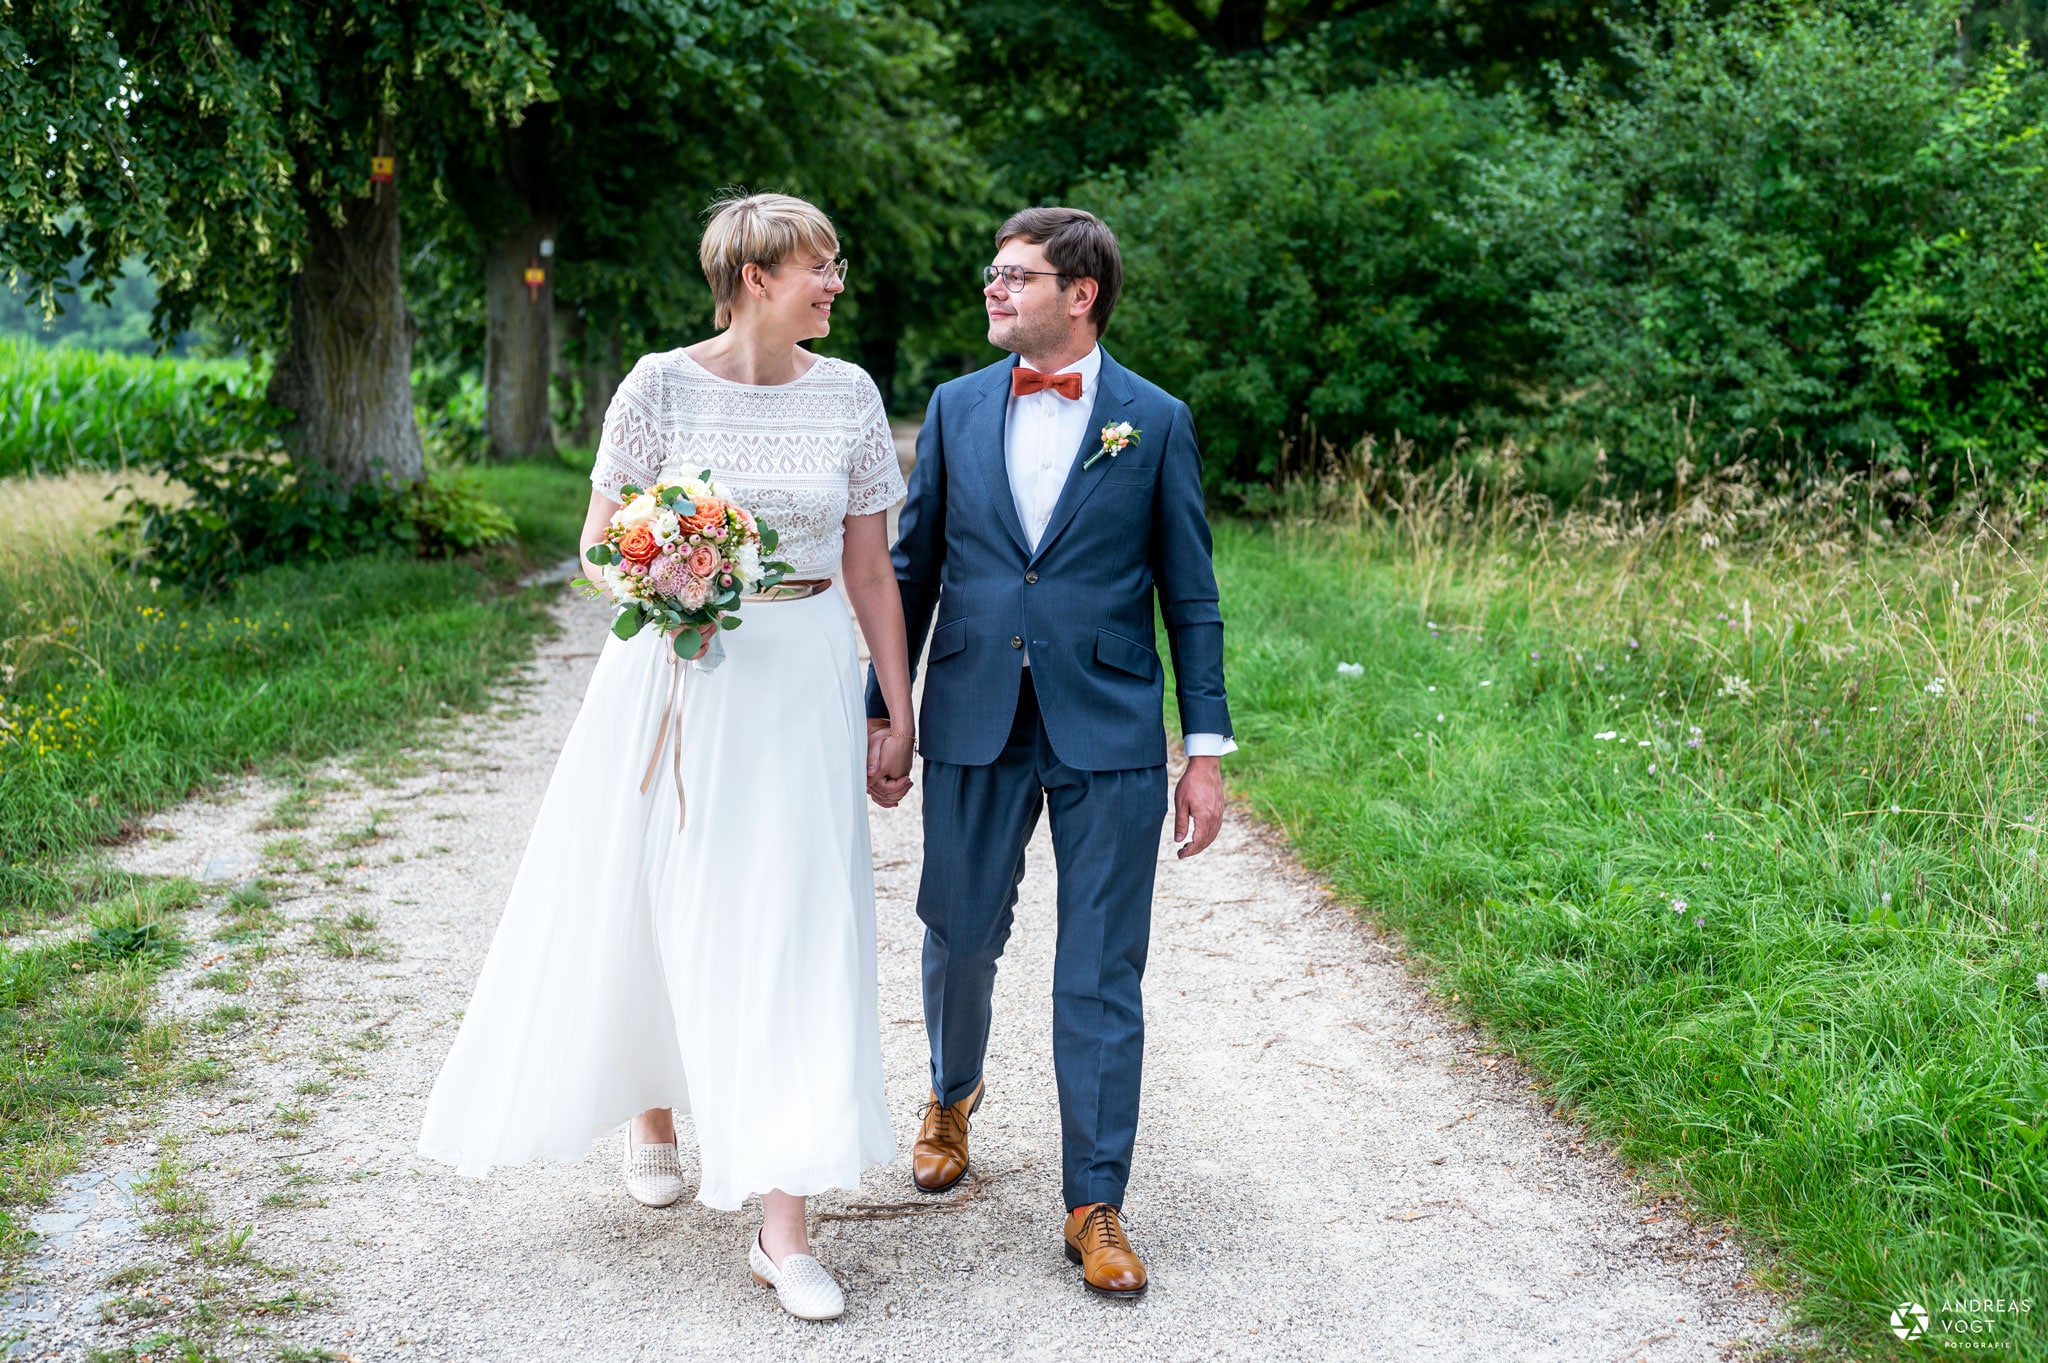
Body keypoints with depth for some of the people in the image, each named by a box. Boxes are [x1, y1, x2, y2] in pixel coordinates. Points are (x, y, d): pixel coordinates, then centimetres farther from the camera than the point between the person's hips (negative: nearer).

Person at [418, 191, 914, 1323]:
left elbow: (869, 568, 6)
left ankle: (784, 1229, -3)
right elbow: (599, 543, 1)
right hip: (674, 675, -1)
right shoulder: (661, 386, -5)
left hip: (802, 686, 1)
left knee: (796, 927, -5)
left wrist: (899, 712, 5)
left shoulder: (848, 394, 2)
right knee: (652, 906, 10)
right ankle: (650, 1114, 41)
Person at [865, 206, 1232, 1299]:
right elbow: (913, 567, 11)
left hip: (1108, 735, -2)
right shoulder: (956, 408, 7)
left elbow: (1189, 595, 2)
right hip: (973, 725, 2)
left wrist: (1207, 750, -2)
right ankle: (952, 1097, 44)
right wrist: (882, 710, 8)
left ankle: (1095, 1206, 12)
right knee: (960, 940, 13)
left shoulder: (1156, 422, 0)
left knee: (1101, 977, 2)